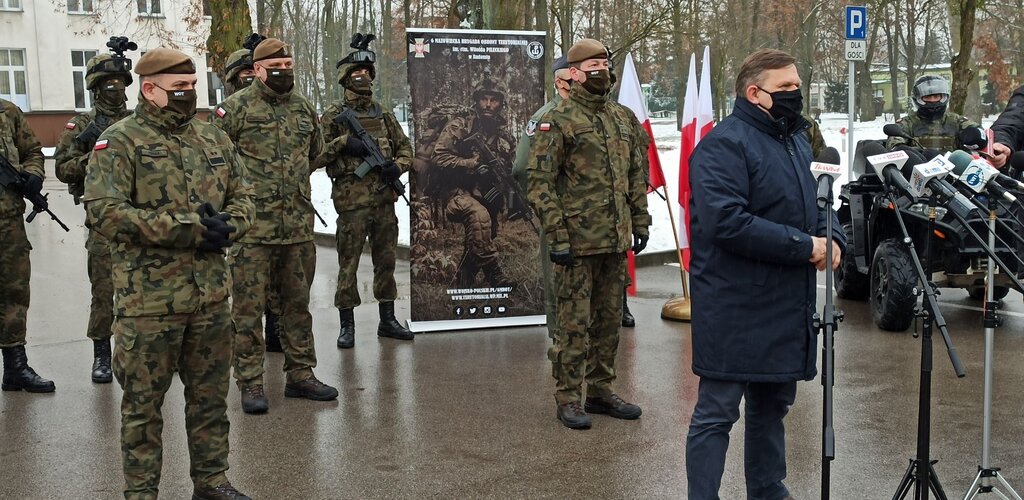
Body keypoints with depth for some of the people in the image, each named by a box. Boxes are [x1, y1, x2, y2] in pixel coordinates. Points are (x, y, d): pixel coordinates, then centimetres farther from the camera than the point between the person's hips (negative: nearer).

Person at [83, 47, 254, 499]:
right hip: (148, 299, -5)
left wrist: (227, 226, -8)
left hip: (211, 295, 6)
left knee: (210, 396, 15)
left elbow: (242, 197, 17)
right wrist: (188, 229, -20)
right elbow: (102, 211, -18)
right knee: (144, 402, 5)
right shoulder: (119, 142, -7)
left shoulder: (213, 139, 12)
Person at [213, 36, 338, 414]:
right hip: (253, 227, -5)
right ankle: (250, 383, 8)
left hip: (299, 225, 5)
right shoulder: (236, 108, -5)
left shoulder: (304, 108, 11)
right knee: (249, 307, 0)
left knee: (297, 303, 13)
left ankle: (301, 373, 23)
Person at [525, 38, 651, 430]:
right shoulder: (558, 121, -7)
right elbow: (539, 183, -11)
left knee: (609, 318, 13)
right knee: (573, 322, -1)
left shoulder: (624, 119, 13)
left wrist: (640, 223, 12)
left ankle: (601, 390, 25)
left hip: (616, 240, 7)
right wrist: (557, 237, -16)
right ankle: (568, 399, 9)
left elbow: (638, 176, 19)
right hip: (578, 241, -7)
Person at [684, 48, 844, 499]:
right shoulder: (724, 144, -14)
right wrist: (803, 246, -21)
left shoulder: (796, 140, 15)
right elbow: (727, 222, -25)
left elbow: (817, 201, 25)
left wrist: (832, 236, 2)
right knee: (716, 412, -3)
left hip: (787, 308, 9)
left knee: (772, 404, 20)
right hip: (735, 308, -9)